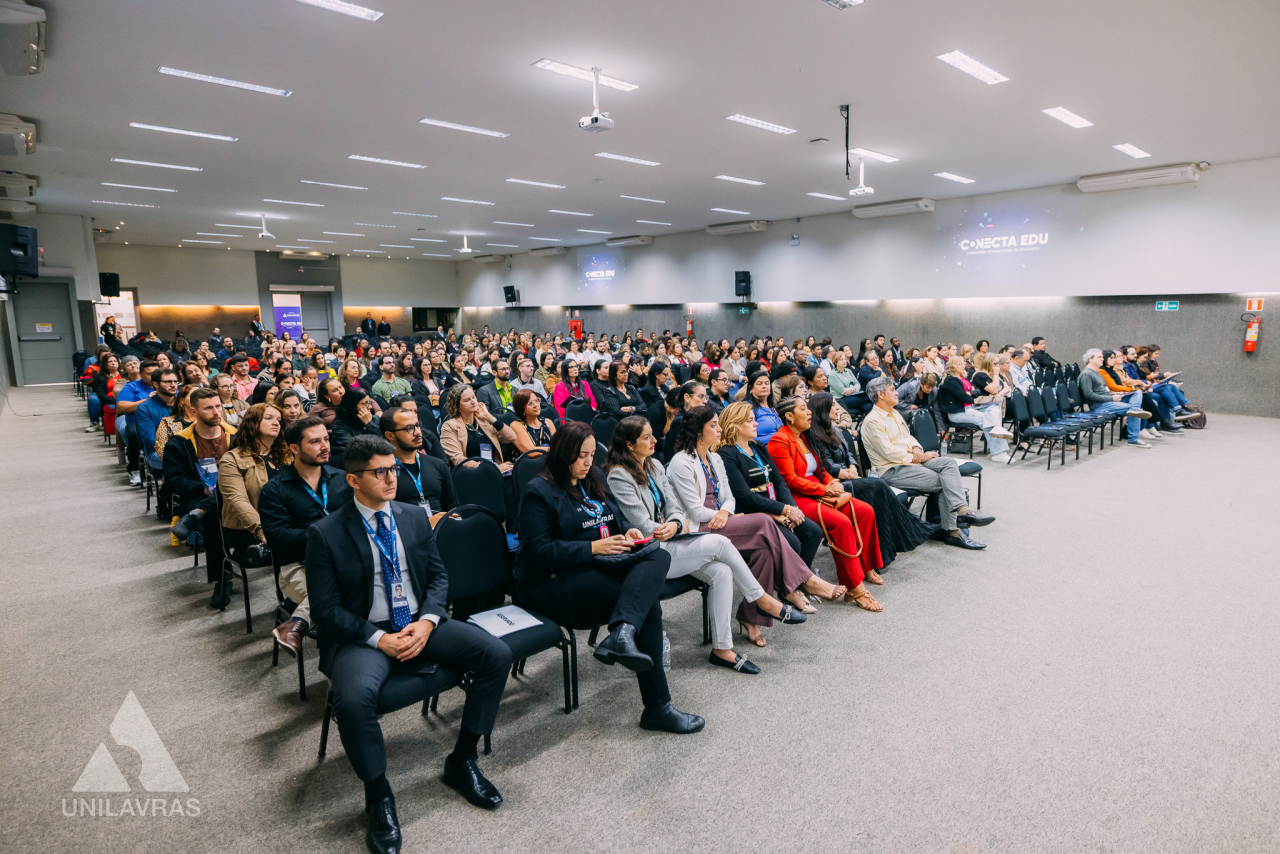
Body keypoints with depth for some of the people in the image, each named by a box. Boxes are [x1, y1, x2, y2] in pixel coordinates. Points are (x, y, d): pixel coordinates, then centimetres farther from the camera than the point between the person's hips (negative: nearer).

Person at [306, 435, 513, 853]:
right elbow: (325, 608, -7)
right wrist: (379, 639, -18)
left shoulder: (415, 518, 6)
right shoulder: (326, 534, -7)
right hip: (363, 635, -3)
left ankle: (461, 761, 4)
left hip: (419, 625, 4)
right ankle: (379, 796, -6)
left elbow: (438, 576, 9)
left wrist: (427, 621, -10)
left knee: (497, 654, -16)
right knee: (353, 698, -35)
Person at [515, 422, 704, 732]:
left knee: (659, 556, -25)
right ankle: (657, 707, -26)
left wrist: (627, 532, 4)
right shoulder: (539, 491, -5)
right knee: (647, 604, -27)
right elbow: (538, 551, -14)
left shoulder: (594, 482, 20)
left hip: (602, 568, 8)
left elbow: (616, 521, 29)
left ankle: (621, 634, -46)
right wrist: (593, 548, -18)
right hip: (557, 583, -8)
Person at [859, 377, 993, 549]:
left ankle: (962, 511, -27)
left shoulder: (894, 413, 18)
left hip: (912, 460, 9)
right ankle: (954, 531, -15)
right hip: (892, 470, -9)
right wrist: (920, 458, -12)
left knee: (949, 463, -15)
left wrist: (916, 448, 1)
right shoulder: (872, 421, -13)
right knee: (943, 482, -19)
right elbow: (889, 452, -19)